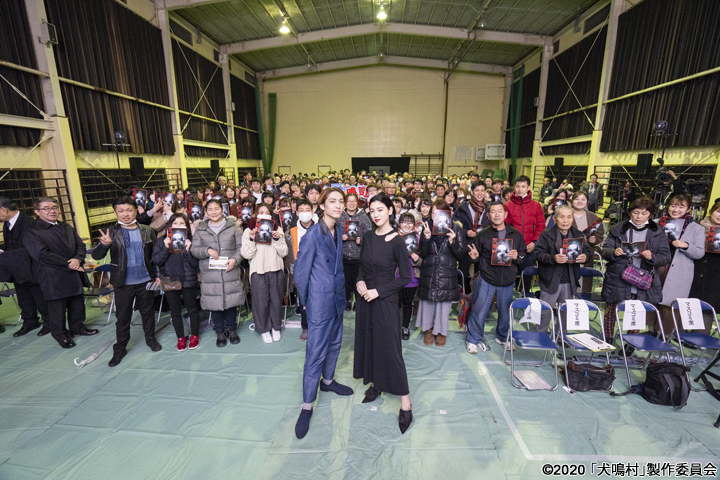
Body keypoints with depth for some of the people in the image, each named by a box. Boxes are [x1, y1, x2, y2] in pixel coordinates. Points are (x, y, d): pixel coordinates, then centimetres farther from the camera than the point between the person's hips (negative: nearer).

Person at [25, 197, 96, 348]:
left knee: (77, 305, 16)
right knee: (57, 309, 7)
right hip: (53, 278, -5)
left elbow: (80, 245, 8)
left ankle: (77, 327, 34)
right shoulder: (32, 231, -8)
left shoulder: (67, 227, 13)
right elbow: (41, 254, -16)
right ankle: (61, 335, 24)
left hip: (75, 275, 6)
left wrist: (78, 259, -12)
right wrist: (68, 264, -17)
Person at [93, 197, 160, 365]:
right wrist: (104, 244, -35)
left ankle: (150, 339, 34)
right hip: (123, 283, -1)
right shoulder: (111, 233, -4)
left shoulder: (147, 231, 0)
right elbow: (96, 256, -13)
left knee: (148, 312, 15)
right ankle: (120, 348, 27)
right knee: (122, 317, 10)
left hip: (145, 281, 1)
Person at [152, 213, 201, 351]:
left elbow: (195, 263, -8)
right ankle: (180, 337, 30)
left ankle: (195, 335, 28)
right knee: (175, 311, 13)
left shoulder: (190, 241, -3)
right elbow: (157, 261, -5)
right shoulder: (162, 241, 2)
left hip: (188, 281, -1)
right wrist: (166, 248, -18)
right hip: (169, 281, 2)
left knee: (192, 309, 10)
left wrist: (188, 250, -22)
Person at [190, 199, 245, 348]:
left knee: (231, 301, 7)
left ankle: (232, 330, 28)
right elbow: (193, 249, 6)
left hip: (230, 271, -1)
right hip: (210, 273, 1)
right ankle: (220, 333, 25)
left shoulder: (233, 227, 6)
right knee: (214, 302, 6)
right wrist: (207, 250, -13)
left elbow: (241, 246, 3)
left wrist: (235, 259, -13)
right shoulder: (200, 229, 10)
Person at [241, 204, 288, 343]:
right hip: (258, 271, -1)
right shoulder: (249, 231, 4)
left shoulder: (278, 230, 9)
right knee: (261, 302, 4)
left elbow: (284, 253, 3)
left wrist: (277, 239, -11)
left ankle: (276, 328, 27)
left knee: (276, 300, 7)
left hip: (276, 270, 2)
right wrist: (252, 239, -16)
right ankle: (264, 329, 24)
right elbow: (247, 254, -4)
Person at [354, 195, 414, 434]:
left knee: (389, 348, -1)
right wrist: (360, 281, -7)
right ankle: (375, 384, 39)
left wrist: (378, 291, -16)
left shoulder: (396, 241, -14)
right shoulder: (367, 237, 3)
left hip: (385, 300, -6)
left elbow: (405, 277, -11)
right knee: (367, 340, 16)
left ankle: (405, 403, 14)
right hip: (365, 297, 6)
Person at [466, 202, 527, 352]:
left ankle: (502, 337, 41)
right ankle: (473, 339, 22)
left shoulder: (516, 235, 4)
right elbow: (475, 256, 3)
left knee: (505, 312, 16)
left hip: (507, 280, 3)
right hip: (486, 279, -2)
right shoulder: (482, 235, -1)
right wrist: (474, 257, -20)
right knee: (479, 310, 2)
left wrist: (517, 256, -13)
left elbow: (524, 255, 9)